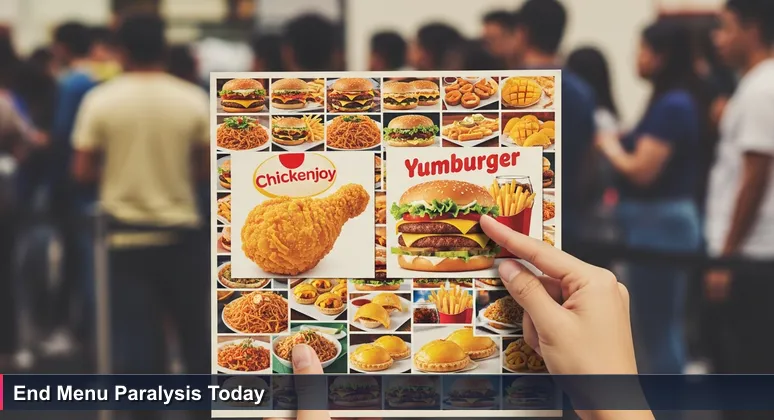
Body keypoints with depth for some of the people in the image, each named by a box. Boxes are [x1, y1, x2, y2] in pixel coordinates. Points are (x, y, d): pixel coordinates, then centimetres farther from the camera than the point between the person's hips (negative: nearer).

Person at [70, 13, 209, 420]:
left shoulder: (100, 100, -6)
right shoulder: (193, 100, -4)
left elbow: (82, 171, -6)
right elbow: (206, 167, 0)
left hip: (127, 233, -1)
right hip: (181, 232, 1)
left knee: (135, 335, 1)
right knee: (195, 329, 12)